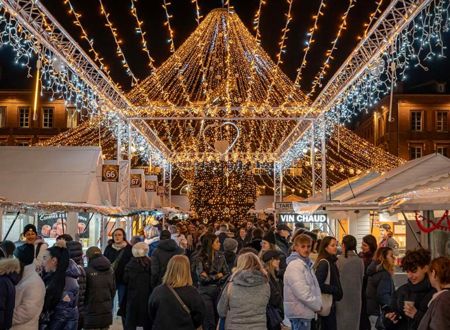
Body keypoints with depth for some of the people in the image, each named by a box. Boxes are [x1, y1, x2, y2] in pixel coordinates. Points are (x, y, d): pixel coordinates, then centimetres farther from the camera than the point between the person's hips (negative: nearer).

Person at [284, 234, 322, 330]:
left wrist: (317, 304, 1)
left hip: (306, 311, 9)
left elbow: (314, 287, 16)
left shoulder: (307, 264, 13)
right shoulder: (294, 266, -16)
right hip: (299, 312, -9)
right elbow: (302, 292, -22)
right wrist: (317, 306, -12)